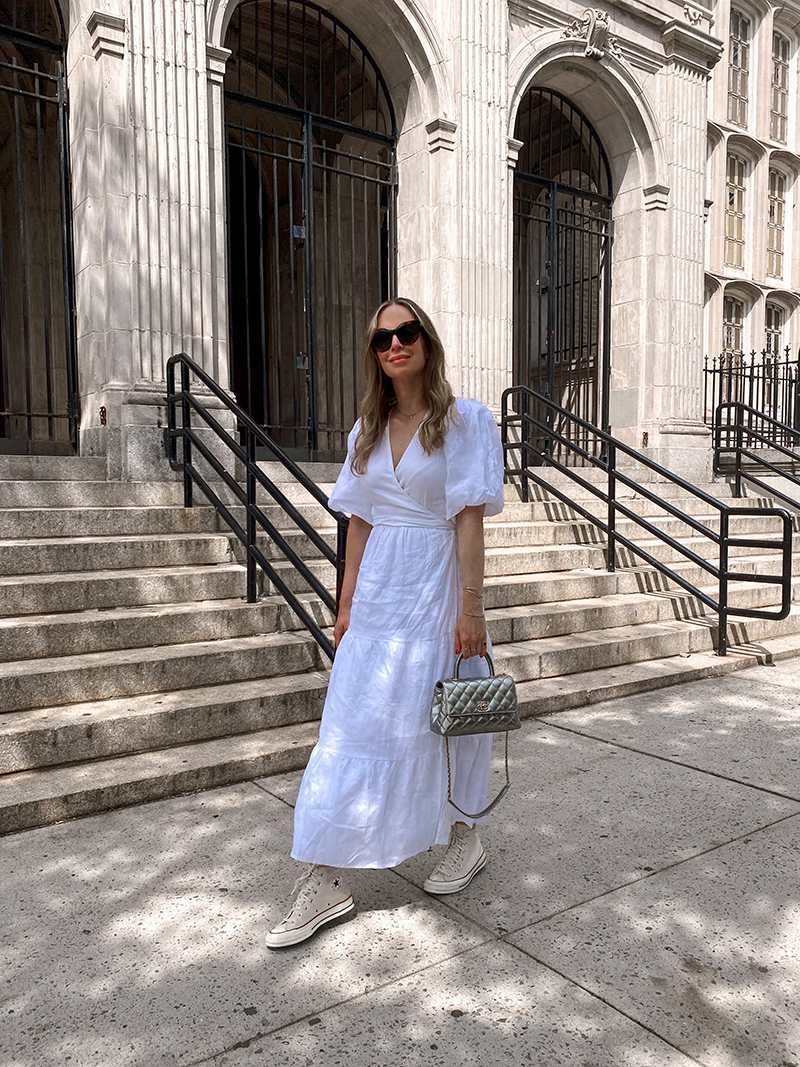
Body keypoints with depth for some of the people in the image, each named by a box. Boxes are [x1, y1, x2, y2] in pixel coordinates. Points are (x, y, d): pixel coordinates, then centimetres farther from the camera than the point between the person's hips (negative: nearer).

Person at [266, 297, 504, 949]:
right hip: (377, 591, 5)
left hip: (436, 587, -4)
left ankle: (466, 837, 35)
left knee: (437, 724, 8)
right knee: (352, 727, 3)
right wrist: (346, 604, 9)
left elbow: (469, 521, -10)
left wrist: (471, 609, -13)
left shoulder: (463, 421, -4)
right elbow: (360, 523, 11)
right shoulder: (367, 432, 11)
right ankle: (328, 880, 12)